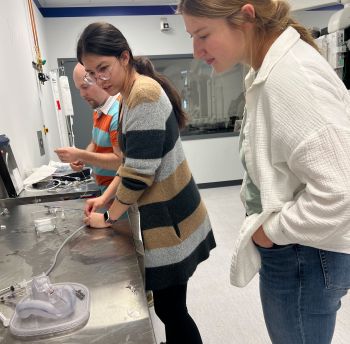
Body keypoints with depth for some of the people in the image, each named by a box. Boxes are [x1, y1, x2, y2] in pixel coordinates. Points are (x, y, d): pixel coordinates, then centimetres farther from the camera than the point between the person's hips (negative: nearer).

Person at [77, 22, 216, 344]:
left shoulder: (144, 93, -19)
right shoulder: (132, 95, 11)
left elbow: (141, 170, -22)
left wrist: (109, 217, -9)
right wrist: (105, 197, 11)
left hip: (171, 217, -9)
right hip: (164, 212, 9)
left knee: (170, 309, 7)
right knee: (168, 305, 22)